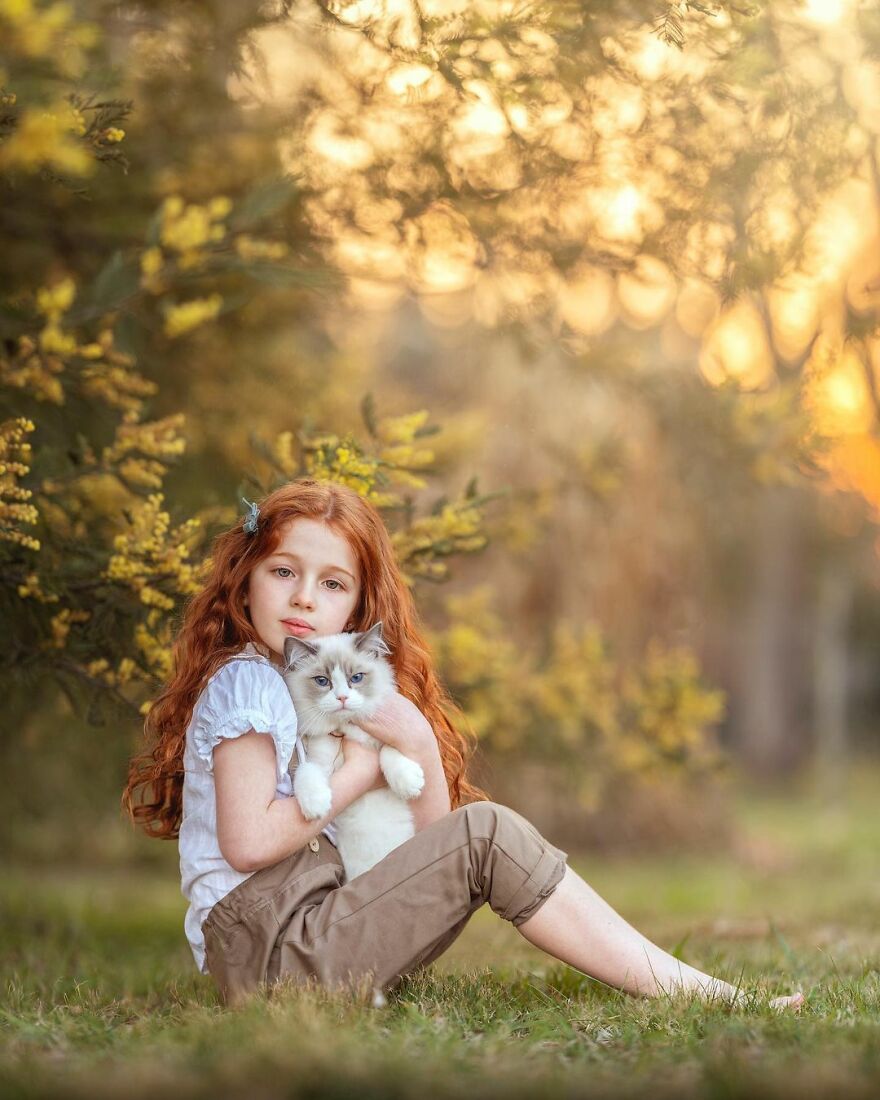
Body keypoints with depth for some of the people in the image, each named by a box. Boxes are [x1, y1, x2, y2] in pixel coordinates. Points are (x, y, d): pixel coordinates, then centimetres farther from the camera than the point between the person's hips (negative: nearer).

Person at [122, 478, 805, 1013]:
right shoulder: (245, 682, -5)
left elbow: (430, 843, 13)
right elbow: (248, 842, -19)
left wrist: (422, 747, -6)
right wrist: (359, 773, -9)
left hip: (313, 940, 9)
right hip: (269, 950, -9)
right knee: (486, 834, -14)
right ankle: (700, 997, -12)